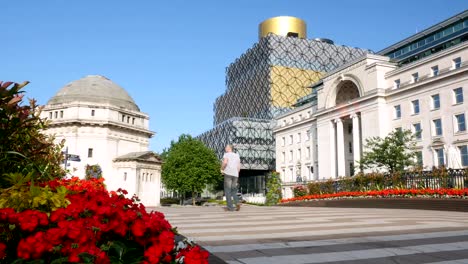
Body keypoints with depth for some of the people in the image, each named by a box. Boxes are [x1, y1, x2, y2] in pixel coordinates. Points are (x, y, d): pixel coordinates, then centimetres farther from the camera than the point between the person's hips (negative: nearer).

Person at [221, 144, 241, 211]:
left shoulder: (226, 154, 1)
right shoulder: (237, 156, 19)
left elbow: (225, 162, -18)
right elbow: (239, 167, 14)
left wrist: (222, 169, -2)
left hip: (228, 174, -5)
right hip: (235, 175, 5)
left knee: (227, 191, 1)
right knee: (233, 191, 12)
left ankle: (230, 207, -6)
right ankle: (237, 203, -13)